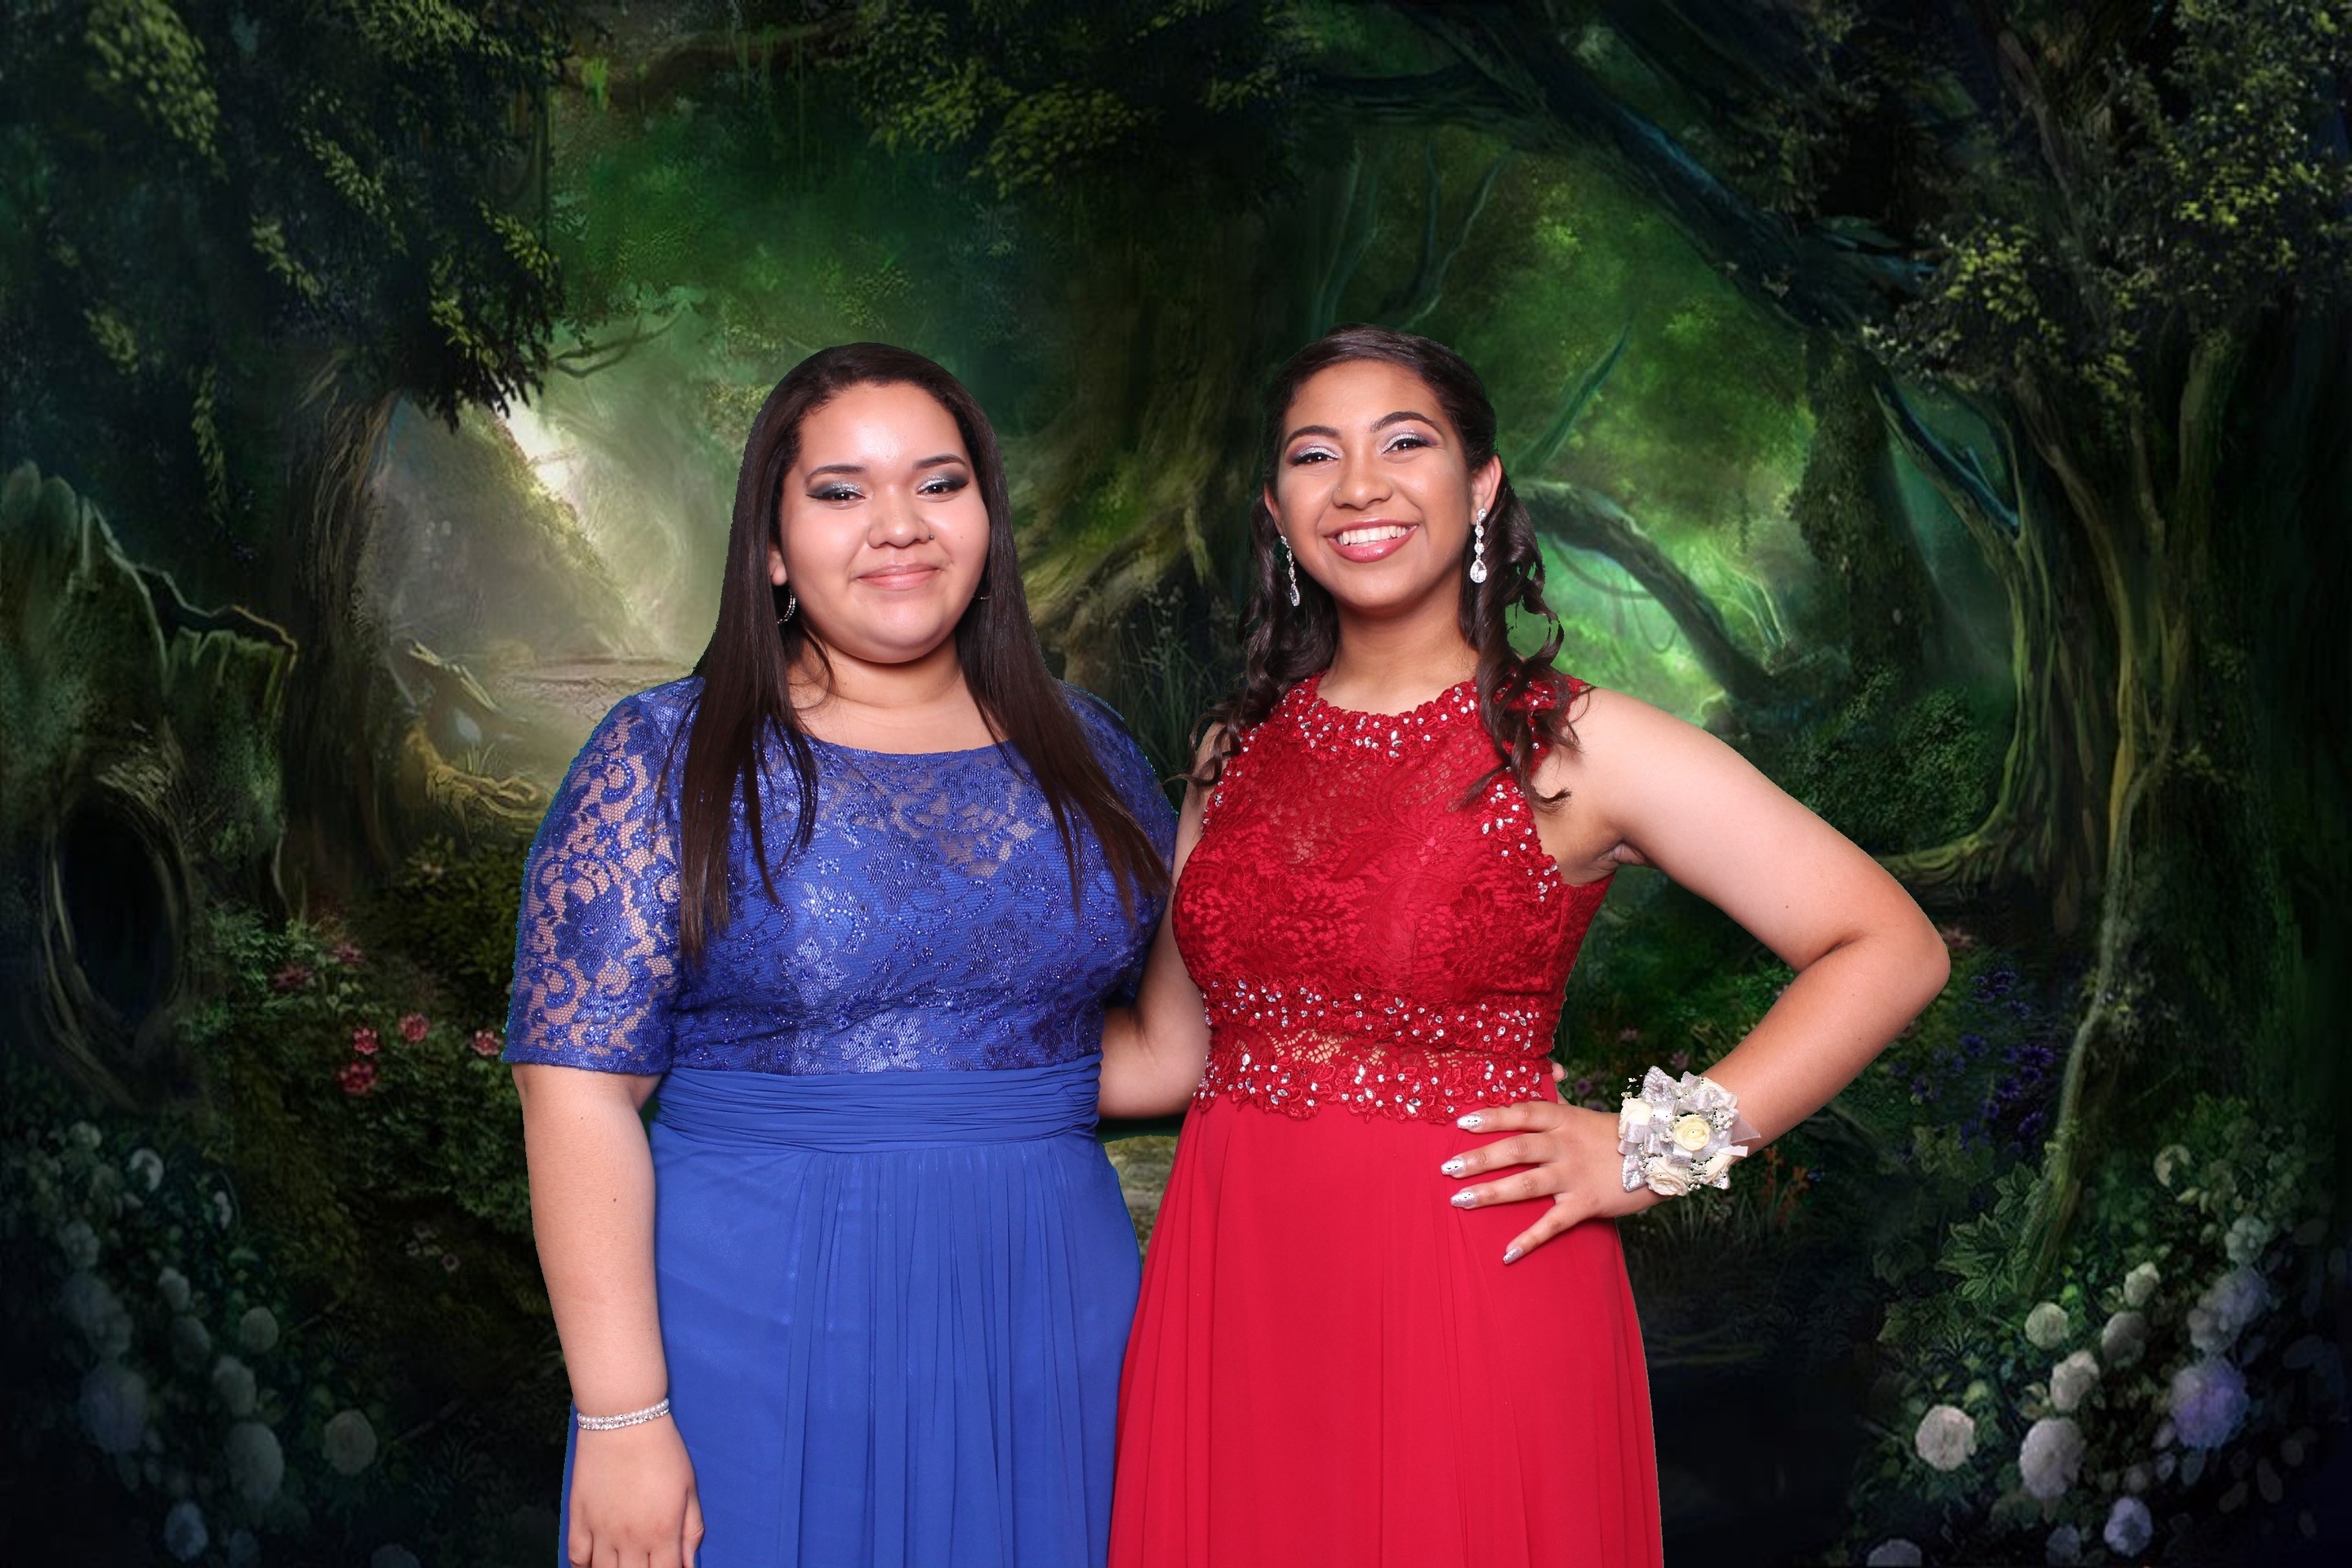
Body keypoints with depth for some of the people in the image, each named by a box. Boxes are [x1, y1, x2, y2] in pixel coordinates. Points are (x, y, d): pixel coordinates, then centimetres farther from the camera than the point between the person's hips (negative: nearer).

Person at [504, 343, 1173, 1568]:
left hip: (1048, 1329, 4)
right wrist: (622, 1418, -14)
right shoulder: (670, 758, -5)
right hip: (757, 1333, -3)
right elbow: (579, 1088, -10)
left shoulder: (1080, 750, 6)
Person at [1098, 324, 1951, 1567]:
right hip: (1234, 1296, 4)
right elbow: (1168, 1051, 13)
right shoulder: (1238, 751, 8)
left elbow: (1892, 949, -8)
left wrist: (1658, 1150, -11)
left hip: (1476, 1300, -4)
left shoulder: (1574, 748, -6)